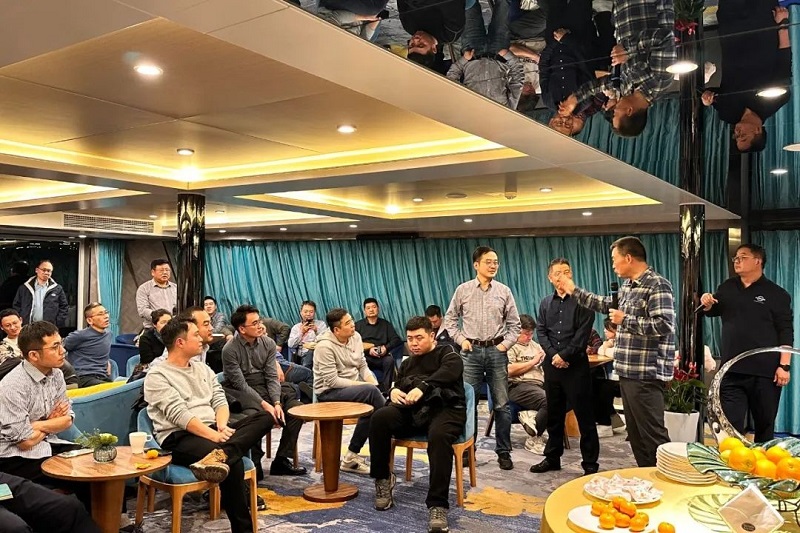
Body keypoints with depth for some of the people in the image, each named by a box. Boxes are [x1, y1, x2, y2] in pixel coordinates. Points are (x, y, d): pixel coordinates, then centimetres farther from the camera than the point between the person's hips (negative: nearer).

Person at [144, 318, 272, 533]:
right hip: (179, 437, -7)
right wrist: (213, 435, -24)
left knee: (265, 417, -16)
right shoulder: (157, 376, -4)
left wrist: (222, 426, -10)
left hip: (213, 429, 7)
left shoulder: (203, 369, 19)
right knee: (232, 461, -34)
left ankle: (218, 455, -41)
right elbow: (179, 414, -15)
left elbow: (219, 400, 12)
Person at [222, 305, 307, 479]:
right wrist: (265, 404, -20)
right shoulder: (230, 350, -13)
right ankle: (254, 465, -16)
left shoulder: (268, 343, 2)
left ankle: (281, 460, -4)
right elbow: (241, 385, -14)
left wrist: (276, 402, -15)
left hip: (265, 389, 6)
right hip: (242, 394, -5)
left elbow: (272, 377, 0)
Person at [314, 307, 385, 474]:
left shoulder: (355, 337, 2)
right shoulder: (325, 346, -19)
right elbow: (332, 381, -20)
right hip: (329, 392, -7)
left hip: (353, 388, 7)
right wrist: (365, 385, -19)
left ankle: (353, 455, -8)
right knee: (371, 391, -28)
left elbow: (363, 366, 10)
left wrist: (372, 382, -10)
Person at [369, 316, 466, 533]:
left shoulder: (446, 353, 8)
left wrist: (423, 387, -31)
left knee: (439, 435, -39)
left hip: (445, 408, -4)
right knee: (380, 417, -24)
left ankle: (437, 505, -36)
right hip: (414, 411, 5)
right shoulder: (407, 363, 26)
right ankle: (382, 478, -8)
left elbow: (449, 371, -15)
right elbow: (398, 385, 18)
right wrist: (394, 391, -10)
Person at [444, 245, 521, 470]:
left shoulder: (504, 291, 3)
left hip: (497, 351, 1)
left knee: (501, 404, 5)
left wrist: (505, 344, -4)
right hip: (471, 351, 0)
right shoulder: (463, 290, 1)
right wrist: (461, 340, -2)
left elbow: (514, 324, 7)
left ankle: (503, 452, 16)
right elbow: (450, 319, 9)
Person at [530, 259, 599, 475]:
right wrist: (553, 355, -9)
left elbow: (583, 333, -10)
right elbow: (541, 331, 6)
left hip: (576, 364, -5)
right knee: (554, 414, 13)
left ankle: (590, 463, 7)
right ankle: (552, 457, 25)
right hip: (552, 364, 5)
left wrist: (564, 355, -14)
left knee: (584, 415, -1)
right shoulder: (545, 303, 12)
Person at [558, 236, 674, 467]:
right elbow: (605, 304, 32)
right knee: (635, 433, 15)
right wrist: (574, 290, 33)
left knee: (653, 434, -6)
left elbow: (664, 325, -24)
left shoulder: (658, 285, -14)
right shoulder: (627, 286, 15)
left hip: (646, 374, -10)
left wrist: (625, 320, -16)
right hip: (628, 372, 10)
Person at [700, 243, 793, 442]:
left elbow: (786, 332, -5)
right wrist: (707, 304, -1)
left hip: (765, 372, -3)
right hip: (732, 370, 3)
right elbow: (713, 312, 24)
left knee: (765, 425, 10)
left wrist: (784, 365, -13)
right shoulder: (728, 287, 10)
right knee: (730, 424, 3)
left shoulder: (776, 293, -2)